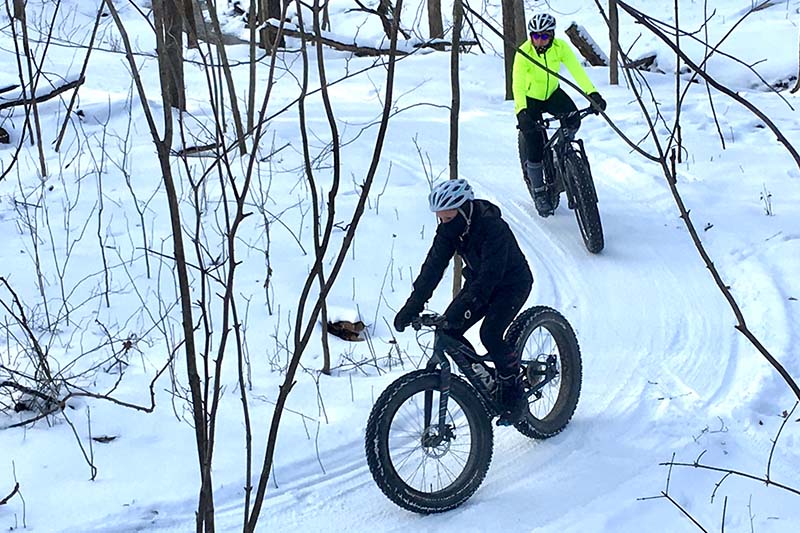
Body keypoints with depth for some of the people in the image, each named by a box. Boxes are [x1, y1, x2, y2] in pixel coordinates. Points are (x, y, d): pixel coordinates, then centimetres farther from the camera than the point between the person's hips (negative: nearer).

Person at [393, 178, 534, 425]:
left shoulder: (493, 227, -32)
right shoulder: (448, 229, -12)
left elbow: (490, 273, -39)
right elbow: (433, 266, -14)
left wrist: (466, 305, -48)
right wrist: (413, 305, -22)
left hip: (512, 283, -7)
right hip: (478, 281, 7)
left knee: (490, 334, -27)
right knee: (448, 332, -9)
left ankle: (515, 396, -8)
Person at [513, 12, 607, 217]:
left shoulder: (560, 47, -18)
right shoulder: (523, 53, -27)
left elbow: (576, 70, -26)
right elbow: (517, 84, -35)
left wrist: (592, 93, -40)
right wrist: (522, 112, -50)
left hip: (552, 93, 3)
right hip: (530, 99, -3)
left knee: (573, 120, -26)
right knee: (535, 148, -9)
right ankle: (538, 193, 10)